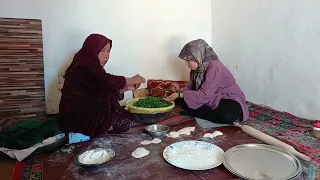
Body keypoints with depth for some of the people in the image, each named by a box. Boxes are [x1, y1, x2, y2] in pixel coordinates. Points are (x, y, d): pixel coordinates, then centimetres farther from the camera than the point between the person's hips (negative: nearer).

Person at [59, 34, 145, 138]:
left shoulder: (94, 67, 10)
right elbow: (107, 81, -29)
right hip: (74, 118, -8)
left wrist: (126, 88, -11)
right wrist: (131, 80, -19)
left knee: (126, 120, -5)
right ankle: (106, 127, -6)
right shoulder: (83, 67, -18)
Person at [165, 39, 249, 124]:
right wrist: (180, 91, -15)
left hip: (229, 100, -7)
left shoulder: (214, 68, -25)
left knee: (227, 115, -42)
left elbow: (204, 95, -28)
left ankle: (191, 113, -21)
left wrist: (179, 94, -23)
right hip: (211, 100, 7)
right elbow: (191, 87, 5)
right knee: (180, 100, -6)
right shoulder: (197, 68, 0)